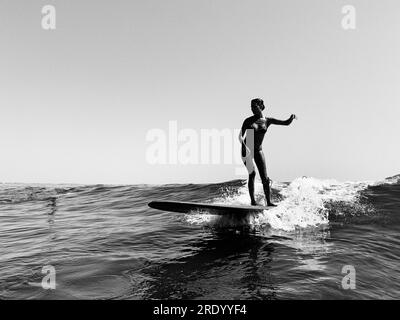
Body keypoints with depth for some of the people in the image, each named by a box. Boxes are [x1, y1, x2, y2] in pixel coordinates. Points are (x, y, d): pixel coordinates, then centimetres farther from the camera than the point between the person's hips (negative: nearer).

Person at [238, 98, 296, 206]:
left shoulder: (268, 121, 0)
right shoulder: (248, 120, -4)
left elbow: (286, 123, 2)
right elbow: (240, 136, -10)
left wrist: (292, 117, -19)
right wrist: (244, 146, -27)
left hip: (258, 151, 2)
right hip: (246, 150, -2)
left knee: (265, 178, -4)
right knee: (252, 174, -18)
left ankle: (269, 202, 3)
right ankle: (252, 200, -10)